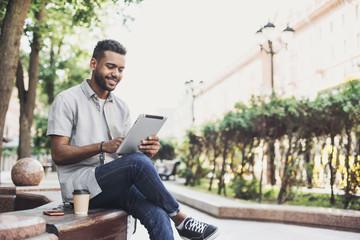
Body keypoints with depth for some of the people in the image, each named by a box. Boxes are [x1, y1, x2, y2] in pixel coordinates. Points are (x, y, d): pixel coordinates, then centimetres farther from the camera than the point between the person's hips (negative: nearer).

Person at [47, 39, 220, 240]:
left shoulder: (121, 107, 17)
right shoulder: (67, 101, 0)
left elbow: (128, 153, 12)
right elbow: (58, 154, -8)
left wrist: (148, 151, -12)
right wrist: (103, 147, -20)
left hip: (115, 184, 5)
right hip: (80, 184, -5)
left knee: (157, 214, -28)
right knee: (138, 162, -32)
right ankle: (181, 220, -15)